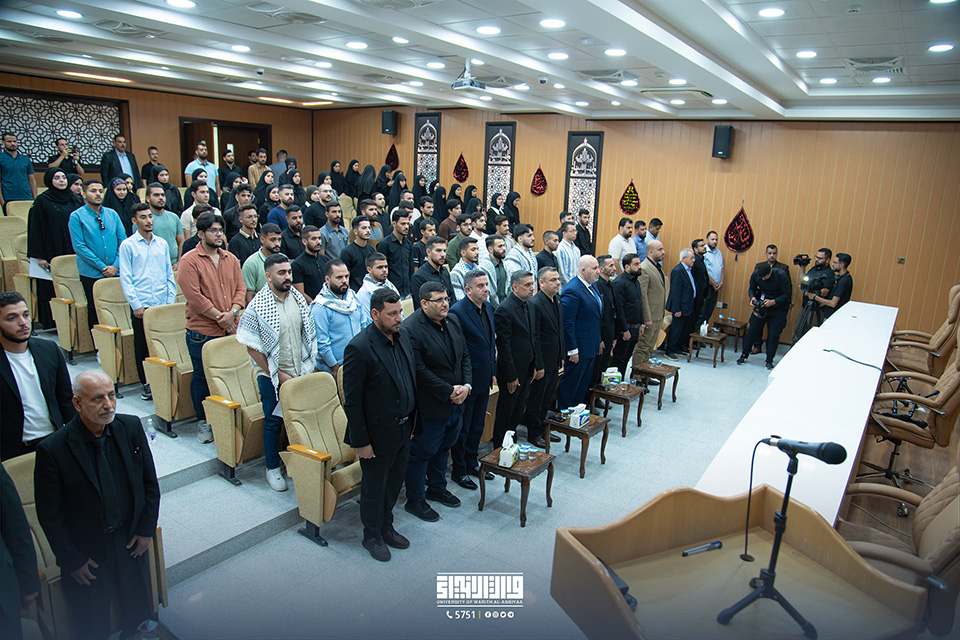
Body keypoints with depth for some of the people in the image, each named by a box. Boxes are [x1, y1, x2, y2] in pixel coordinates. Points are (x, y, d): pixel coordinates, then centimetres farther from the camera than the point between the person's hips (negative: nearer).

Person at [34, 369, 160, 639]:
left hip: (131, 540, 3)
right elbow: (49, 516, -11)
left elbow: (150, 482, 2)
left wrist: (146, 528, 0)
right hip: (85, 552, -3)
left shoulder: (131, 427, -10)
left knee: (138, 615, 20)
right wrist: (72, 561, -7)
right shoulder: (53, 450, -21)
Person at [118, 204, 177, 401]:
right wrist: (136, 305, -10)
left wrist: (171, 301, 5)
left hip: (163, 305, 3)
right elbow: (125, 278, -2)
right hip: (141, 306, -2)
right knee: (142, 346, 4)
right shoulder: (128, 245, 1)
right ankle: (147, 384, 14)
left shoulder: (162, 244, 12)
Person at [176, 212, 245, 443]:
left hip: (229, 329, 5)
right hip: (202, 331, -5)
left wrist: (232, 313, -8)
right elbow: (194, 296, -13)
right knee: (202, 377, 6)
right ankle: (203, 422, 21)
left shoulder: (231, 259, 12)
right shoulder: (189, 260, -6)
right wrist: (219, 316, -13)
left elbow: (240, 288, 9)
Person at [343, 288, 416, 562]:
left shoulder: (402, 336, -1)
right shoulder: (359, 348, -24)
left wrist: (412, 421, 11)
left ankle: (386, 526, 45)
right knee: (374, 486, 14)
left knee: (395, 481, 22)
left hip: (403, 428, 7)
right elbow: (352, 401, -20)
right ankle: (372, 536, 37)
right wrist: (361, 441, -16)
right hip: (378, 433, -7)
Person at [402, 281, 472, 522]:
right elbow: (419, 371, -23)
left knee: (443, 447, 22)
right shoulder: (410, 330, -20)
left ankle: (437, 488, 42)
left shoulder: (453, 321, 5)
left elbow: (464, 356, 10)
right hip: (430, 407, -8)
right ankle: (415, 500, 24)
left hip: (455, 402, 8)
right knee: (422, 452, 6)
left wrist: (466, 386, -5)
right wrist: (449, 391, -19)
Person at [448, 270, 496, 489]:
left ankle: (472, 463, 38)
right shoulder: (457, 312, -20)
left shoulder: (488, 308, 6)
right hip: (466, 381, -8)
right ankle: (459, 471, 25)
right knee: (462, 428, 8)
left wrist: (493, 372, 14)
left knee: (477, 426, 20)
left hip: (483, 380, 8)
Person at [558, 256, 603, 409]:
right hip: (579, 348, -9)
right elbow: (567, 322, -22)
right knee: (570, 384, 4)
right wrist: (572, 350, -21)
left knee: (584, 385, 19)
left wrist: (599, 340, 18)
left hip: (591, 347, 9)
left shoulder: (593, 285, 10)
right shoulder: (572, 290, -21)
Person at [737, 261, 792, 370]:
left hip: (778, 309, -3)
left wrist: (773, 302, -28)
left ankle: (769, 360, 10)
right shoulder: (756, 274, -11)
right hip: (761, 305, 3)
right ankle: (744, 355, 16)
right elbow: (752, 288, 5)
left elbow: (787, 294, -15)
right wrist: (752, 297, -16)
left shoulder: (781, 275, -21)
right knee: (752, 330, 2)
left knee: (773, 335, -3)